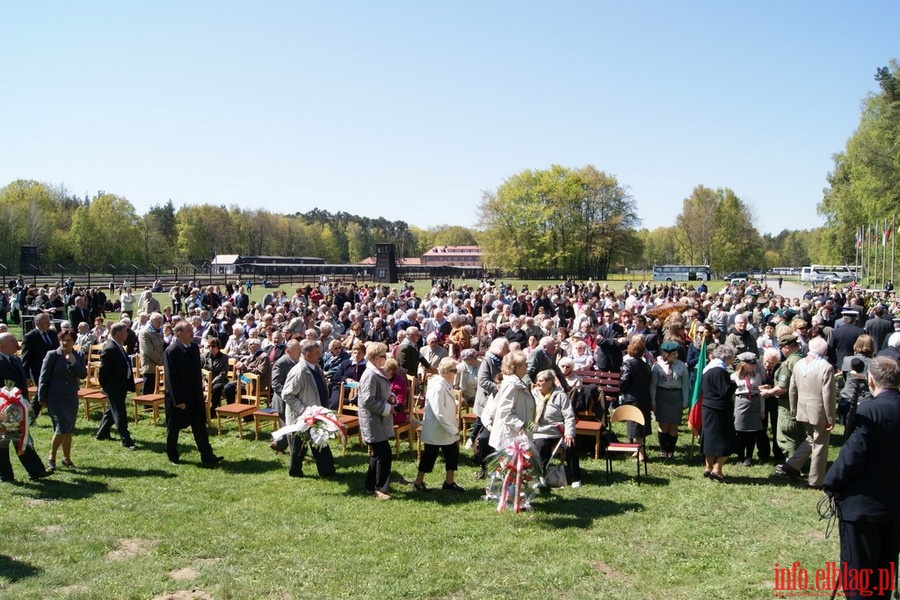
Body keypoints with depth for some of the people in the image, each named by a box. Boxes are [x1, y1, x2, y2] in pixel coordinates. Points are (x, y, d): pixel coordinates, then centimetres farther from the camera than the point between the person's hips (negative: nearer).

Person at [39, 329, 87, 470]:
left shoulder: (78, 357, 3)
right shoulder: (52, 356, -8)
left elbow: (83, 375, -7)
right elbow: (43, 377, -6)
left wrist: (73, 362, -19)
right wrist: (42, 398, -7)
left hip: (71, 398, 4)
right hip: (55, 398, -4)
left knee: (68, 430, 11)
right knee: (62, 428, -11)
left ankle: (66, 458, 24)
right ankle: (51, 457, 7)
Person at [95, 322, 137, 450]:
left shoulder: (119, 346, 7)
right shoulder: (109, 349, -23)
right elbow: (102, 371, -18)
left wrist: (129, 384, 14)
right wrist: (104, 386, -9)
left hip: (121, 385, 10)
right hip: (114, 387, -10)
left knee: (111, 410, 22)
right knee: (120, 414, -3)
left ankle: (101, 433, 36)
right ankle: (126, 440, 3)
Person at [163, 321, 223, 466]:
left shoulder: (194, 347, 3)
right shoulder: (171, 351, -18)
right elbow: (171, 378, -18)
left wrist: (200, 391, 10)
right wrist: (178, 400, -18)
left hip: (194, 395, 6)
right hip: (177, 397, -6)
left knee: (200, 426, 6)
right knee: (173, 428, 10)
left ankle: (207, 456, 9)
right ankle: (172, 456, 26)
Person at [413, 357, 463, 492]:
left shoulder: (446, 384, 5)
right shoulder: (437, 387, -26)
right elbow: (439, 413, -29)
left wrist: (454, 426, 7)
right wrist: (453, 429, -23)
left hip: (447, 429, 9)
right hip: (436, 430, -9)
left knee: (453, 454, 12)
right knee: (429, 456, 7)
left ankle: (449, 481, 27)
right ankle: (418, 481, 24)